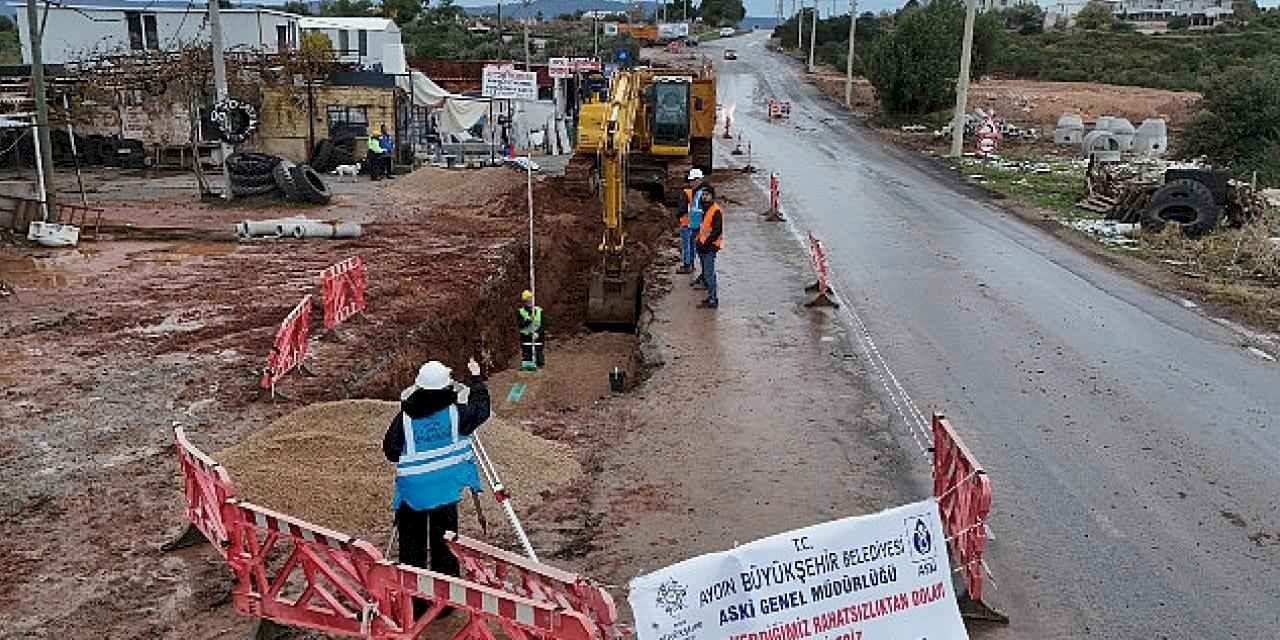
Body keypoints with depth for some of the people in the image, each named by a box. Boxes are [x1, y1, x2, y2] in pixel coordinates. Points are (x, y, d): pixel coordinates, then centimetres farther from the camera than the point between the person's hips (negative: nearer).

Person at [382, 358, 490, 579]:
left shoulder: (404, 418, -9)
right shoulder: (455, 412, -10)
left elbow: (390, 451, -4)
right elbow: (481, 409, 8)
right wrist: (476, 378, 19)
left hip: (412, 491, 0)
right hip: (445, 489, 0)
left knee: (412, 545, 11)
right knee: (444, 544, 10)